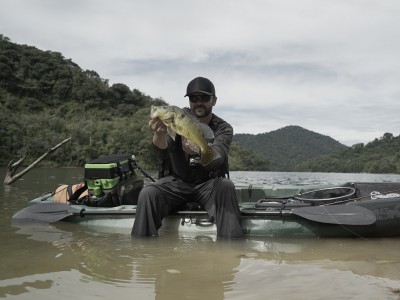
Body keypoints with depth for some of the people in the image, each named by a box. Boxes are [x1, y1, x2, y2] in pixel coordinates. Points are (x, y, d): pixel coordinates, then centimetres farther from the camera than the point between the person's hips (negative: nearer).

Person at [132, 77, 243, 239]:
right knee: (148, 193, -26)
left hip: (208, 184, 0)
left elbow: (216, 160, -26)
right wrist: (160, 134, -46)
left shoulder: (223, 128, -6)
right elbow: (163, 153, -22)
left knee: (226, 187, -32)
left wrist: (197, 151, -50)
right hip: (177, 182, 1)